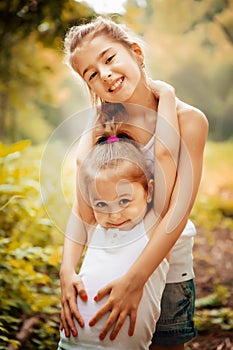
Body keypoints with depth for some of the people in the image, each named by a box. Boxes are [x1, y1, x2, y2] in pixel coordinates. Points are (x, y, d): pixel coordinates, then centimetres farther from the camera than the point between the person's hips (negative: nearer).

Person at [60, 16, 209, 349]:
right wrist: (68, 269, -25)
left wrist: (135, 280, -29)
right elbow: (82, 206, -11)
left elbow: (177, 213, -21)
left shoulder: (188, 120, -15)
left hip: (166, 271, -2)